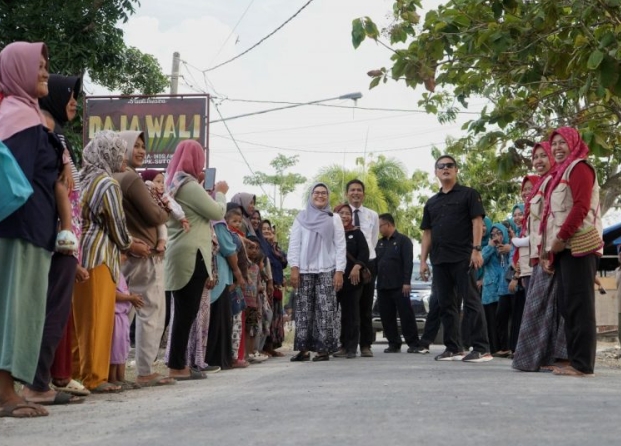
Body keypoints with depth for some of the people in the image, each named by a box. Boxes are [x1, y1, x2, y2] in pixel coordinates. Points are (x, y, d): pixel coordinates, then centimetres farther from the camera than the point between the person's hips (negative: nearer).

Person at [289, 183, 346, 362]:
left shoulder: (334, 218, 8)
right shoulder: (301, 218, 10)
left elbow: (340, 246, 3)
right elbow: (294, 244, 6)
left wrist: (339, 271, -6)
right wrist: (294, 268, -4)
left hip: (327, 271, -1)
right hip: (305, 270, 1)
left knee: (325, 310, -5)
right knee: (304, 310, -1)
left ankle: (324, 349, -4)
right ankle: (303, 349, 1)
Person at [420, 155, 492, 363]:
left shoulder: (468, 194, 4)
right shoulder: (431, 202, 19)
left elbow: (477, 222, -5)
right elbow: (427, 233, 17)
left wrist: (476, 249, -16)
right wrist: (423, 260, 8)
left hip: (463, 257, -6)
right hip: (439, 260, 6)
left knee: (471, 302, -8)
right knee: (446, 304, 7)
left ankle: (481, 349, -10)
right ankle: (453, 349, 13)